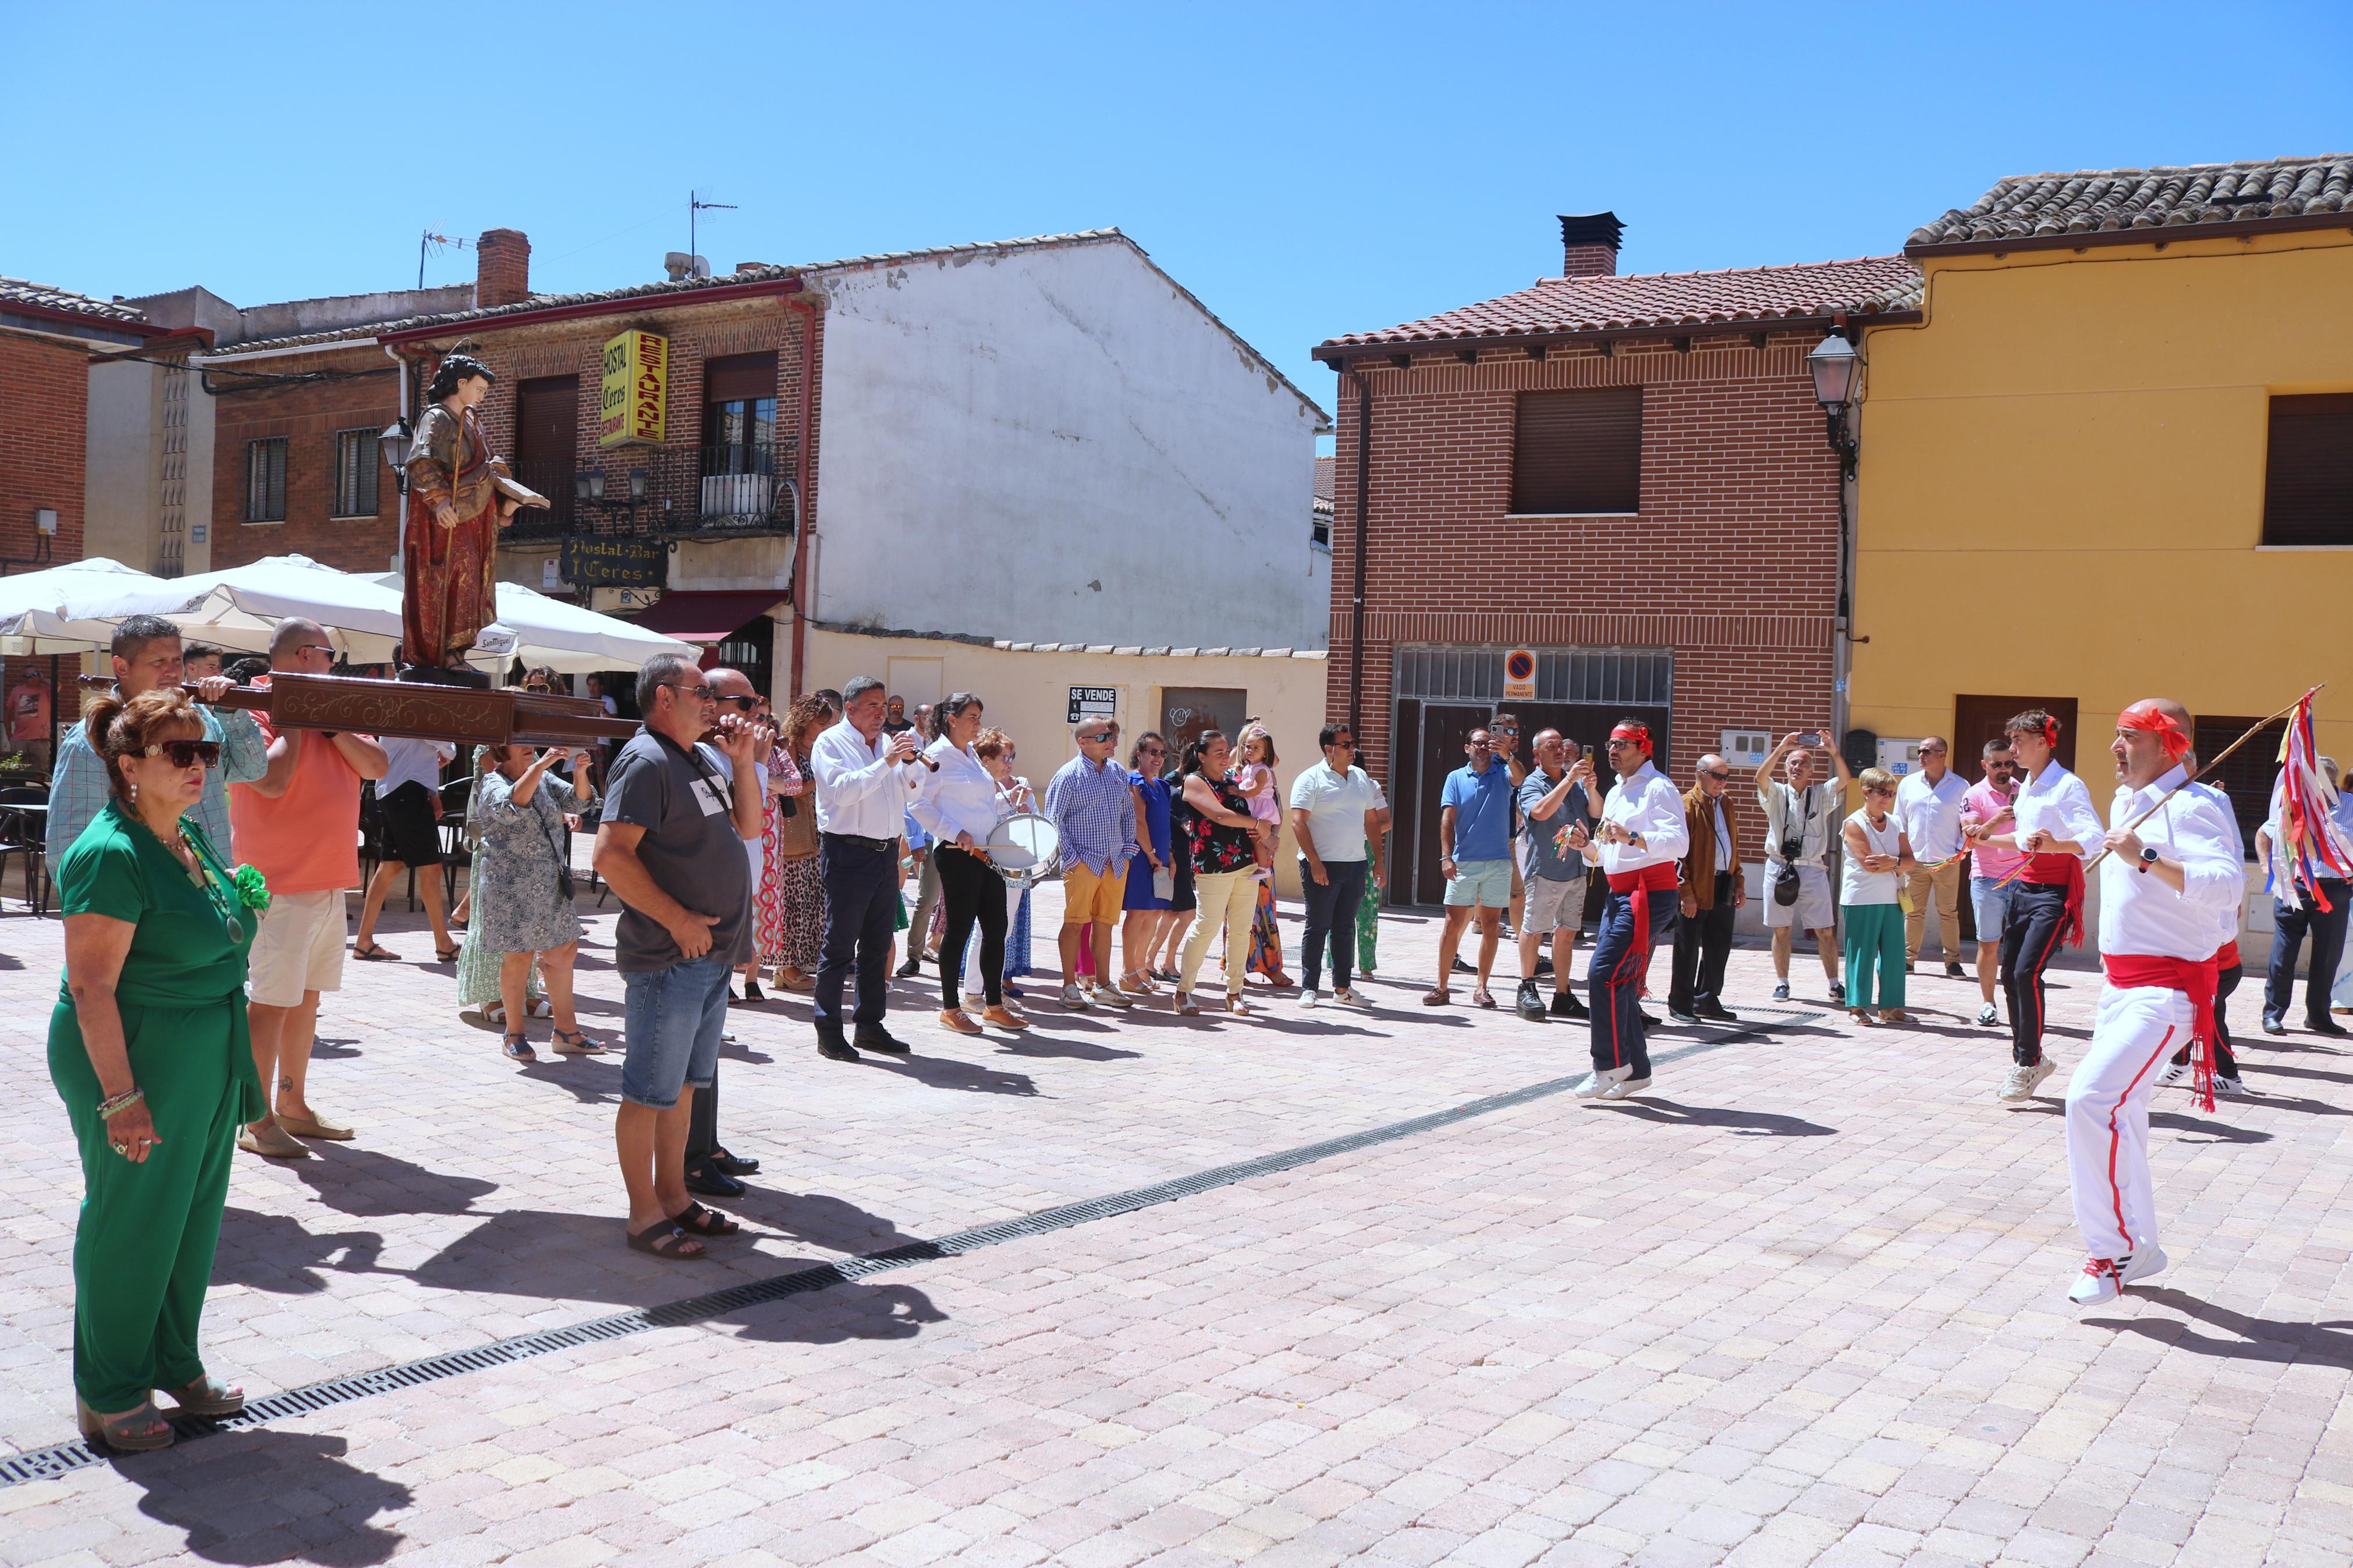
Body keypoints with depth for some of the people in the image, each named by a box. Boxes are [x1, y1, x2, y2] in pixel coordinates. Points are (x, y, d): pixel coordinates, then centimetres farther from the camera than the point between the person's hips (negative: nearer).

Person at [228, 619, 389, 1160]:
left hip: (330, 882, 8)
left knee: (306, 998, 14)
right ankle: (257, 1122, 2)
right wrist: (294, 721, -14)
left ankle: (294, 1107, 24)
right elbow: (274, 780, -24)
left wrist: (330, 724, -6)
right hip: (280, 886, -8)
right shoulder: (256, 712, -9)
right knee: (271, 1003, -4)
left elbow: (376, 766, 4)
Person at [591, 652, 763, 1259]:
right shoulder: (646, 760, -13)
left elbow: (747, 824, 22)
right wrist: (677, 920, -21)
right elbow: (611, 855, -22)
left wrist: (743, 760, 8)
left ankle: (673, 1196, 28)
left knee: (685, 1083, 17)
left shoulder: (703, 756, 15)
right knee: (651, 1091, 1)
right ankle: (645, 1215, 9)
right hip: (667, 958, -9)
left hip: (711, 954, 9)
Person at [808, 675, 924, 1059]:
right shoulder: (830, 743, -2)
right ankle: (829, 1033, 1)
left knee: (878, 944, 11)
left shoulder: (886, 742, 17)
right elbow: (843, 790, -16)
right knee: (839, 944, -3)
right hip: (848, 852, -7)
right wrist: (886, 762, -18)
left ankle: (871, 1025, 19)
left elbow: (907, 789, 16)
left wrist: (909, 762, -2)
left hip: (886, 852, 7)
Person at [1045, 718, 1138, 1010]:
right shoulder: (1068, 775, -7)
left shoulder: (1118, 772, 12)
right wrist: (1070, 857, -11)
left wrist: (1128, 848, 11)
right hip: (1083, 863, -6)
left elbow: (1128, 813, 21)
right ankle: (1070, 986, 5)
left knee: (1105, 923, 10)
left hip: (1116, 863, 6)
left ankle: (1103, 985, 18)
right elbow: (1054, 820, -7)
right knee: (1075, 922, -4)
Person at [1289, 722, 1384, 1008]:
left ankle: (1342, 987, 18)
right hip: (1322, 866, -6)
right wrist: (1315, 862, -18)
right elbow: (1298, 823, -12)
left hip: (1355, 865, 6)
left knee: (1345, 927, 11)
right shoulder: (1311, 779, -6)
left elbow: (1371, 821, 19)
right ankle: (1309, 989, 4)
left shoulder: (1361, 777, 14)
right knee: (1317, 927, -1)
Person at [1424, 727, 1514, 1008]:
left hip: (1499, 862, 1)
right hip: (1463, 862, -1)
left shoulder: (1501, 774, 6)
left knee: (1491, 926, 4)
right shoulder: (1456, 778, 6)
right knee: (1453, 924, -2)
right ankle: (1442, 987, 3)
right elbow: (1448, 818, -1)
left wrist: (1507, 754, -36)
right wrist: (1446, 856, -11)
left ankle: (1481, 988, 12)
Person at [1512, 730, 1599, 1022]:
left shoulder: (1575, 781, 14)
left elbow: (1597, 814, 5)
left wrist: (1591, 788, -14)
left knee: (1567, 932, 8)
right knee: (1534, 930, -1)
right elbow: (1540, 812, -22)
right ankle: (1527, 988, 12)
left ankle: (1563, 996, 14)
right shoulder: (1532, 784, -3)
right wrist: (1569, 780, -25)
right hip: (1544, 869, -6)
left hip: (1575, 869, 6)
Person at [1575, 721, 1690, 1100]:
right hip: (1619, 895, 10)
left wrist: (1632, 838, -35)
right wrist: (1587, 845, 4)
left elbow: (1678, 842, -22)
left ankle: (1610, 1065, -9)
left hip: (1649, 894, -10)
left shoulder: (1659, 788, -8)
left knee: (1604, 973, -16)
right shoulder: (1616, 793, 21)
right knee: (1621, 983, 9)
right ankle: (1636, 1071, 16)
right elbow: (1604, 855, 26)